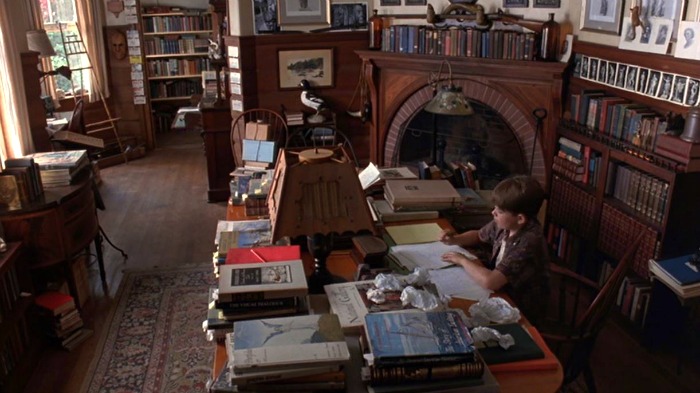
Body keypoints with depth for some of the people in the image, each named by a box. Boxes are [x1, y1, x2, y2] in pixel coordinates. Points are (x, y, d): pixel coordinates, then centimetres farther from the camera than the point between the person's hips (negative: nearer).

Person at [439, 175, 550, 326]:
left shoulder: (528, 243, -32)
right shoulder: (504, 224, -10)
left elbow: (490, 282, -38)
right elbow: (478, 235, 12)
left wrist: (463, 260, -22)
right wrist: (454, 239, -7)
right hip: (503, 289, 6)